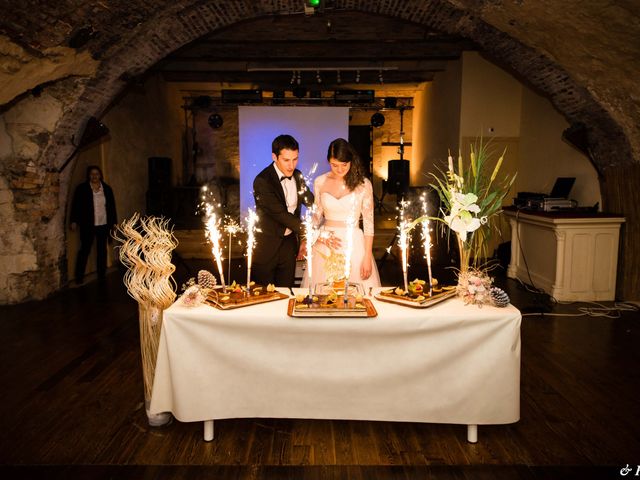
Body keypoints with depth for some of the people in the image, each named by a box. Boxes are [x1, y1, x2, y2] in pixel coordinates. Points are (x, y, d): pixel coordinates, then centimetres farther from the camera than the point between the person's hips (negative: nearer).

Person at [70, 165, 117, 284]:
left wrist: (114, 222, 9)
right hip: (87, 225, -3)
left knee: (102, 251, 10)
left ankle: (102, 276, 19)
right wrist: (74, 221, -6)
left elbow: (112, 206, 10)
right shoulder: (82, 188, 0)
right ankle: (79, 278, 6)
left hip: (103, 225, 3)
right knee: (85, 250, -1)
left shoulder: (107, 189, 7)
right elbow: (76, 205, -1)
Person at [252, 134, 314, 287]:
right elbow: (281, 215, -25)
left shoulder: (297, 176, 1)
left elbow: (311, 203, 11)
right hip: (266, 245, -5)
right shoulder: (262, 181, -19)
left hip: (289, 243, 5)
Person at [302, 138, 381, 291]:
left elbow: (368, 222, -2)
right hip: (326, 245, 2)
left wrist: (367, 257, -5)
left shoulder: (363, 184, -4)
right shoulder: (320, 182, 2)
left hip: (354, 245, -2)